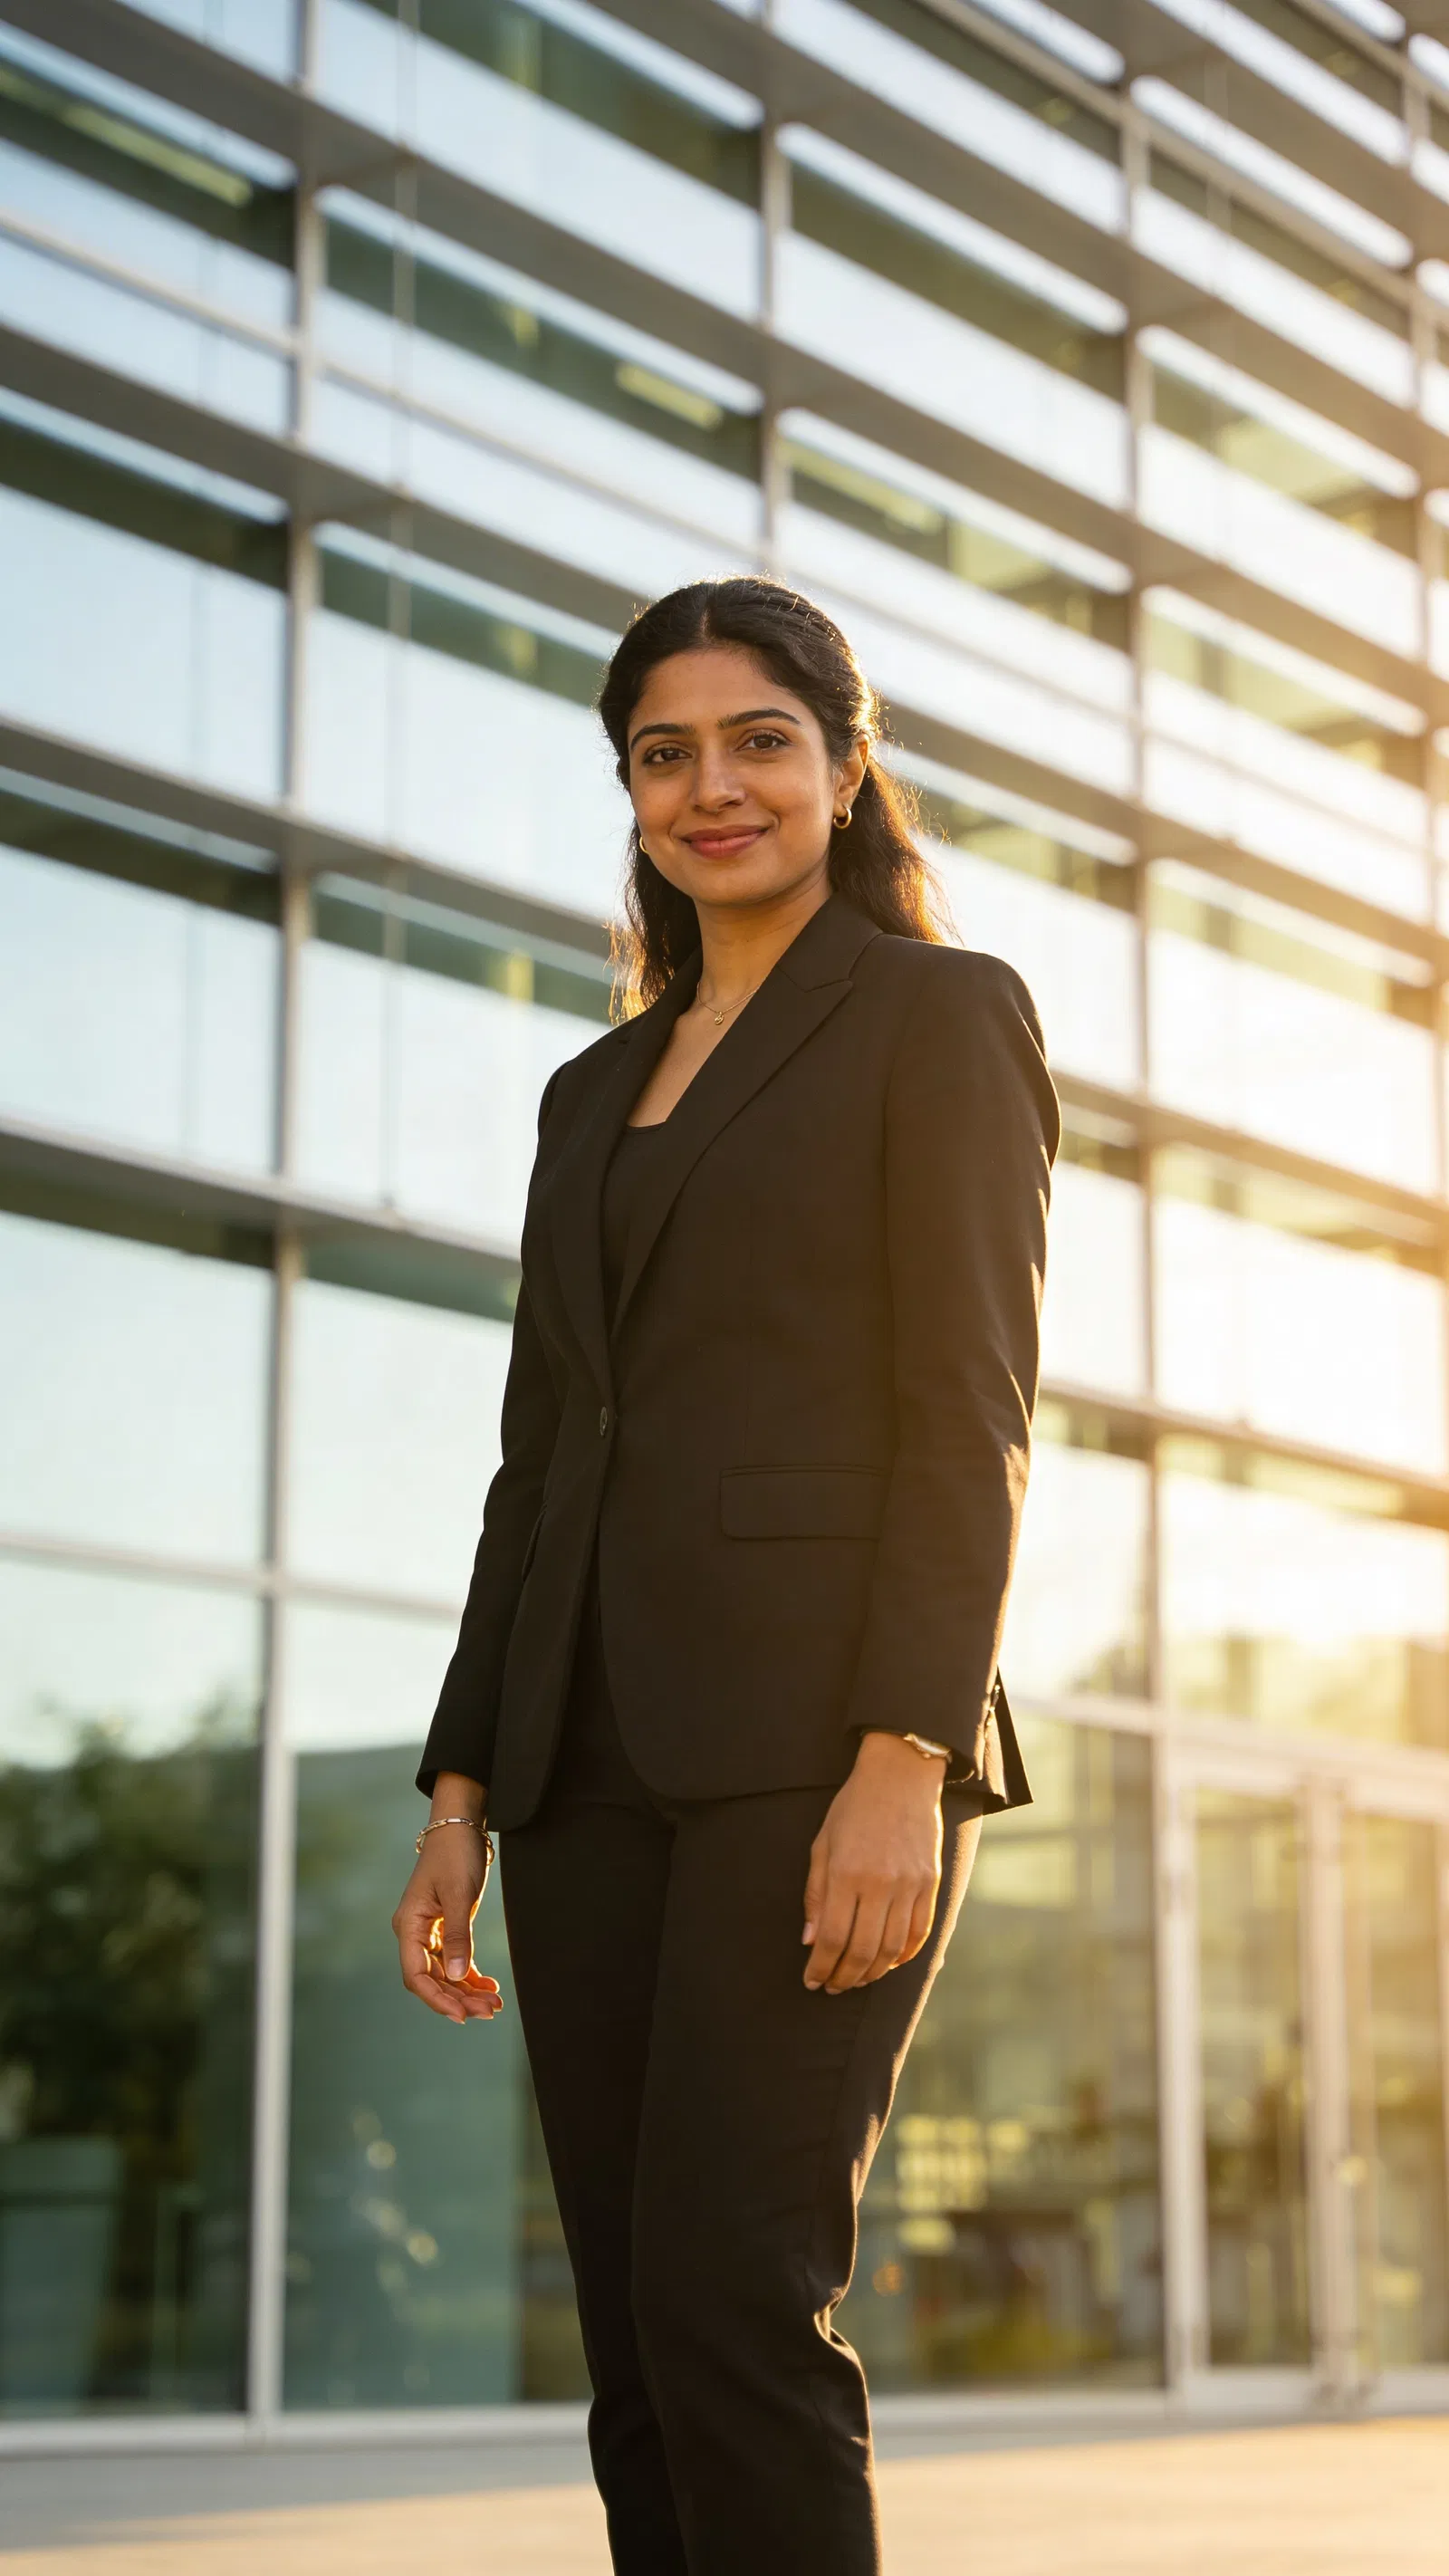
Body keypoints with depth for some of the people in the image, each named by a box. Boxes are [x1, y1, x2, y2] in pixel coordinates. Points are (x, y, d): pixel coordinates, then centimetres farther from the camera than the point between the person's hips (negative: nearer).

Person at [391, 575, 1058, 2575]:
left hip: (813, 1737, -6)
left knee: (732, 2293, -14)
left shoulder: (941, 1015, 5)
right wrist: (461, 1785, 12)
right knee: (637, 2332, 4)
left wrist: (907, 1759, -17)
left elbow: (973, 1419, -6)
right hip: (595, 1766, 6)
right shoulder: (594, 1093, 22)